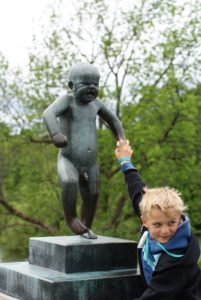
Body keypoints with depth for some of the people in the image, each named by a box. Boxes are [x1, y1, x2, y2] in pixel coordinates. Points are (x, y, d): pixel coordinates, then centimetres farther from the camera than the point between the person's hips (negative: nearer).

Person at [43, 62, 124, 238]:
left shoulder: (95, 102, 7)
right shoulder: (68, 100, -9)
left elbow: (112, 119, 24)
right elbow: (48, 113, -29)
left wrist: (121, 139, 10)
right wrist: (56, 133, -47)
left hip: (90, 164, 6)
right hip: (68, 161, -5)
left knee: (92, 197, 10)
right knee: (70, 182, -33)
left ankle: (85, 228, 36)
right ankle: (70, 216, -9)